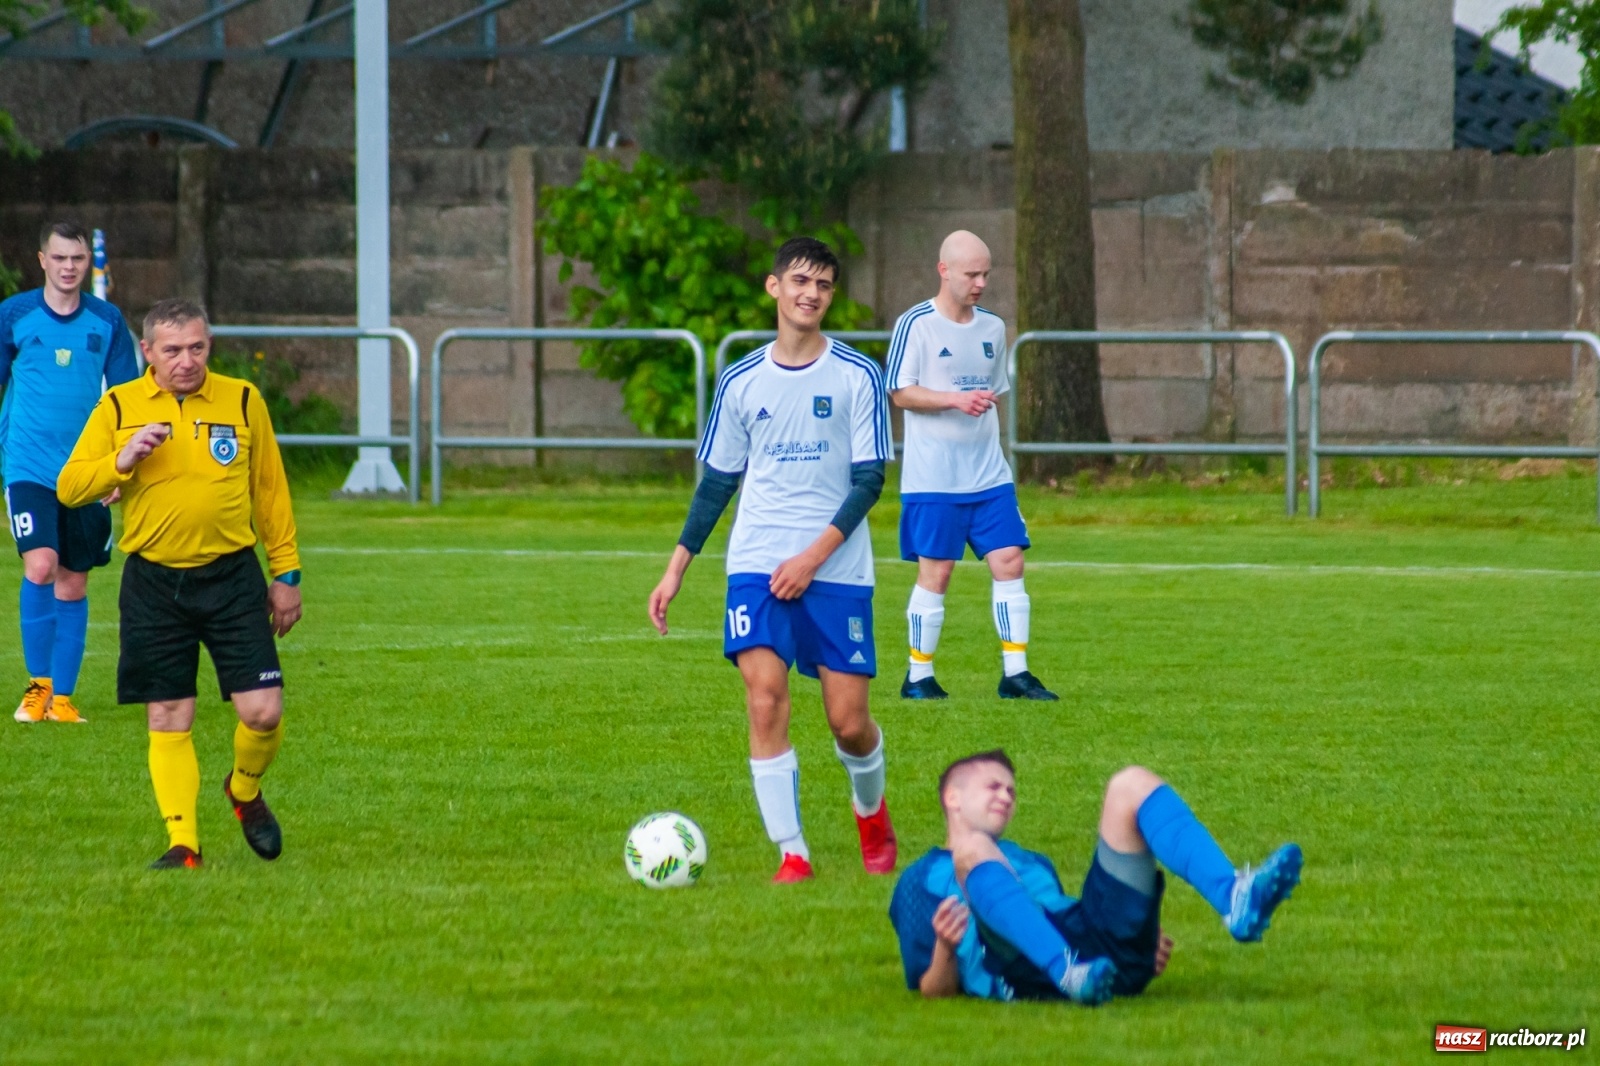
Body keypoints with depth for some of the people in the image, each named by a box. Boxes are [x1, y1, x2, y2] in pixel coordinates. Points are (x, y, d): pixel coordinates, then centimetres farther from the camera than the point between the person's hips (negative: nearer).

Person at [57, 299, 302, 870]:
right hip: (153, 582, 0)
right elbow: (69, 487, -2)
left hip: (232, 576, 0)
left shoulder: (242, 400, 3)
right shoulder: (118, 407, 1)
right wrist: (122, 461, -19)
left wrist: (286, 574, 10)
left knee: (263, 712, -6)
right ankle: (182, 843, 7)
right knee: (168, 722, 0)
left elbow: (270, 492, 11)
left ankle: (245, 791, 23)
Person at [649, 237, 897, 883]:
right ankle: (791, 853, -11)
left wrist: (814, 556, -14)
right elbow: (716, 483, 15)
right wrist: (677, 569, 8)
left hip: (838, 569, -2)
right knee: (765, 699, -15)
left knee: (848, 719, -2)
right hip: (757, 564, 2)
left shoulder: (856, 377, -1)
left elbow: (869, 479, -4)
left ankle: (872, 812, 30)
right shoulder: (742, 382, 8)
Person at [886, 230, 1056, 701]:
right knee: (935, 571, -3)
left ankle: (1015, 674, 2)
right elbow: (901, 393, -10)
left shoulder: (993, 327, 13)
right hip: (933, 478, -6)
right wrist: (955, 400, -22)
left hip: (989, 475, 6)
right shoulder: (916, 325, -6)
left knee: (1009, 561, -3)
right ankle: (918, 677, 8)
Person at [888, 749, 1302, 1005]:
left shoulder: (1034, 865, 44)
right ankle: (1070, 973, -50)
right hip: (1024, 977, -4)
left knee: (1132, 785, -4)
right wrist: (944, 948, -10)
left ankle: (1235, 902, -31)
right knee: (973, 848, -28)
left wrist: (1146, 951, 14)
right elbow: (935, 991, 14)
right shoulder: (922, 879, 27)